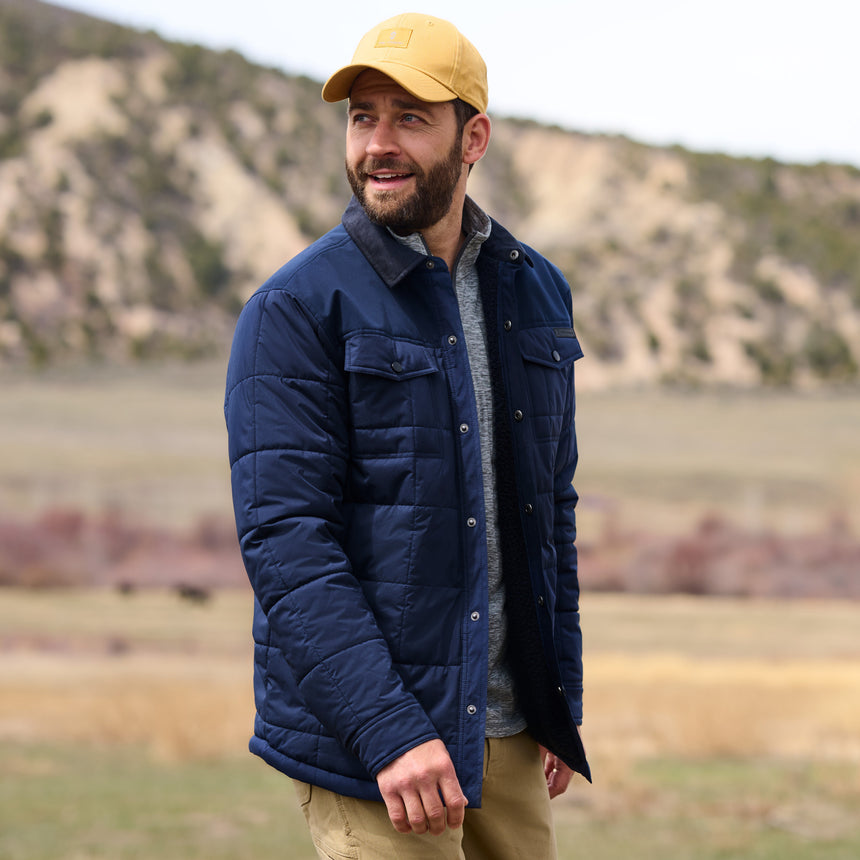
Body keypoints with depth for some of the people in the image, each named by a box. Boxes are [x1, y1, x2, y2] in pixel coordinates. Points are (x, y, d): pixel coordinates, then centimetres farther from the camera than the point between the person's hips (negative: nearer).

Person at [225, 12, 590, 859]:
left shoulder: (533, 292, 10)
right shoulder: (294, 310, -9)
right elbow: (284, 541, -16)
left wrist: (561, 701, 14)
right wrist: (389, 730, -23)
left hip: (507, 723, 6)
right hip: (363, 732, -6)